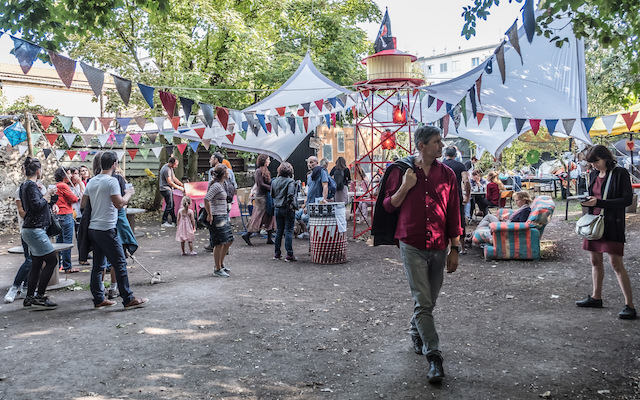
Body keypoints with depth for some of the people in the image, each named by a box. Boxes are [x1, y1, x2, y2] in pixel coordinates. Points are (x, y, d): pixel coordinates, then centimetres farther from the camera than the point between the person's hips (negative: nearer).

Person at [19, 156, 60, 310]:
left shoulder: (25, 185, 16)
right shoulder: (31, 185, -14)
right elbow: (37, 206, -24)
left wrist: (49, 194, 17)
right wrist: (46, 195, -10)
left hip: (31, 230, 10)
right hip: (35, 230, -10)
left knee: (36, 264, 11)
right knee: (52, 260, -7)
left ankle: (29, 299, 14)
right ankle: (39, 297, -4)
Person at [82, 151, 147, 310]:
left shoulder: (91, 182, 12)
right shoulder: (112, 181, -11)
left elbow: (83, 205, 15)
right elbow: (119, 204, -18)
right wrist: (129, 194, -1)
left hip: (93, 228, 8)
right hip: (107, 229, -8)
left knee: (98, 265, 12)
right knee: (120, 263, -4)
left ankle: (99, 300, 16)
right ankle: (128, 300, -1)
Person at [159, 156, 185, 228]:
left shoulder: (170, 168, 12)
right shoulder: (166, 169, -20)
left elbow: (174, 178, 18)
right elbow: (169, 182, -20)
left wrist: (182, 185, 10)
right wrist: (179, 188, -14)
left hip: (168, 189, 10)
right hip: (165, 189, -10)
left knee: (172, 205, 10)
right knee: (169, 205, -9)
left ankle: (174, 221, 15)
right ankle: (164, 222, -4)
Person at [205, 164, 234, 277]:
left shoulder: (221, 185, 13)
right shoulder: (216, 185, -16)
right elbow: (206, 199, -25)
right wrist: (209, 215, -20)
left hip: (224, 217, 10)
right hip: (217, 217, -10)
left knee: (229, 241, 15)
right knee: (220, 243, -4)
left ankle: (220, 263, 29)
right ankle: (217, 269, 5)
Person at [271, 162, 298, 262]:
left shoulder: (274, 181, 6)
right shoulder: (290, 181, -13)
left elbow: (272, 194, 13)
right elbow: (290, 195, -23)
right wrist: (291, 205, -12)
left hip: (277, 209, 6)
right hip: (288, 209, -5)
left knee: (279, 231, 14)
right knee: (289, 231, -1)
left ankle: (277, 253, 19)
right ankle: (289, 255, -1)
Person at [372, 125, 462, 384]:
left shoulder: (447, 174, 4)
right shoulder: (400, 170, -2)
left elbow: (453, 214, 7)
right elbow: (388, 206, 4)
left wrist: (455, 249, 6)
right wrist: (405, 187, -13)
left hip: (438, 248, 3)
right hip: (412, 246, -3)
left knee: (429, 301, 16)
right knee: (423, 302, -7)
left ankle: (416, 333, 43)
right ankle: (434, 358, -3)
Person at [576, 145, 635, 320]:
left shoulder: (620, 173, -9)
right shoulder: (593, 175, 10)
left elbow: (627, 200, -13)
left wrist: (599, 202, -19)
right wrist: (586, 201, -3)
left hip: (612, 225, -7)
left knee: (616, 263, -9)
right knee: (595, 260, 13)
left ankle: (630, 305, -4)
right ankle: (596, 297, 27)